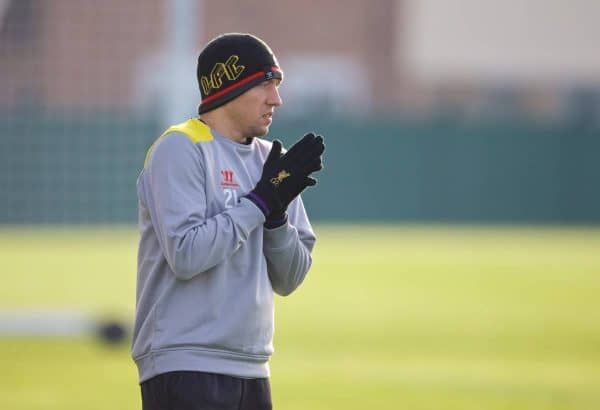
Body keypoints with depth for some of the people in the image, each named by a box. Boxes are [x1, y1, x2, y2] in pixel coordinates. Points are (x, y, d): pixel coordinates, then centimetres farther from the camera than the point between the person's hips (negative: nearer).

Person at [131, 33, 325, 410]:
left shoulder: (270, 160, 13)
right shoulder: (179, 149, -8)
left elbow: (287, 279, 11)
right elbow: (186, 255, -20)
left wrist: (277, 212, -7)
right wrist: (262, 199, -16)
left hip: (251, 373, 8)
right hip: (185, 369, -8)